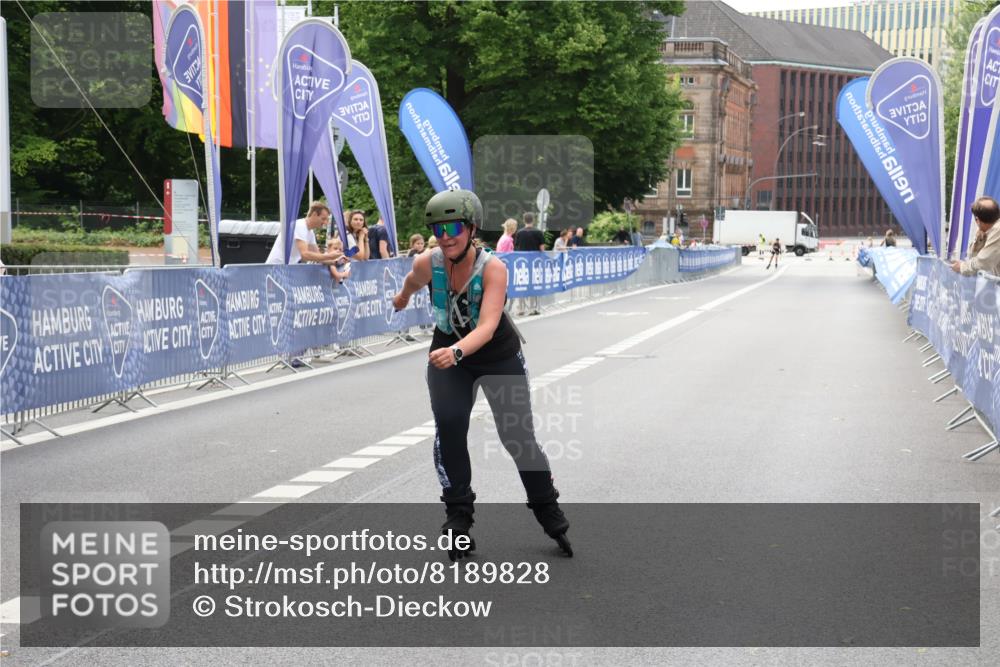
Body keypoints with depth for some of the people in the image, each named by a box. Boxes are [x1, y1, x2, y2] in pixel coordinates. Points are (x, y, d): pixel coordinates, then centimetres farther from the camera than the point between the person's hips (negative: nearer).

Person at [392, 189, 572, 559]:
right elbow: (413, 282, 8)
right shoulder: (427, 265, -19)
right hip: (448, 354, 2)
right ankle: (458, 515, -5)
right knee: (448, 425, -20)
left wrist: (457, 351, -59)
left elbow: (488, 326, -42)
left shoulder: (493, 268, -30)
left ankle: (549, 514, 24)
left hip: (499, 358, -2)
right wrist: (402, 297, 29)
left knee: (518, 438, 0)